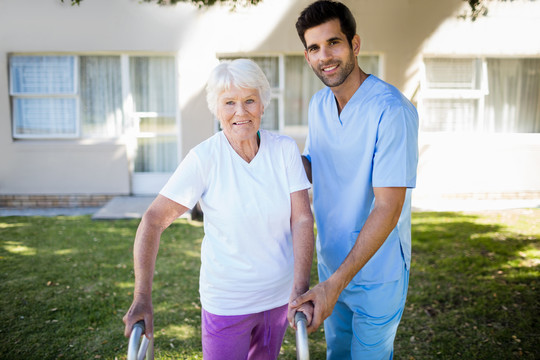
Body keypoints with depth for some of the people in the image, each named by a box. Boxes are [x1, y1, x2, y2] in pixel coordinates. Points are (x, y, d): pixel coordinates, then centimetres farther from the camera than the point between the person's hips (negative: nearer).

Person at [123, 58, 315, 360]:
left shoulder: (285, 149, -9)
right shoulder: (204, 158, -17)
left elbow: (302, 219, -11)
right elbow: (154, 221, -17)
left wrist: (301, 289, -21)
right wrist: (142, 298, -24)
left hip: (281, 294, 3)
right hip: (226, 301, -3)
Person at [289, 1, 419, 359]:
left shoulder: (392, 110, -25)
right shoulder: (318, 104, 0)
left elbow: (388, 208, -27)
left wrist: (335, 283, -29)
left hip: (376, 272, -6)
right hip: (330, 262, 6)